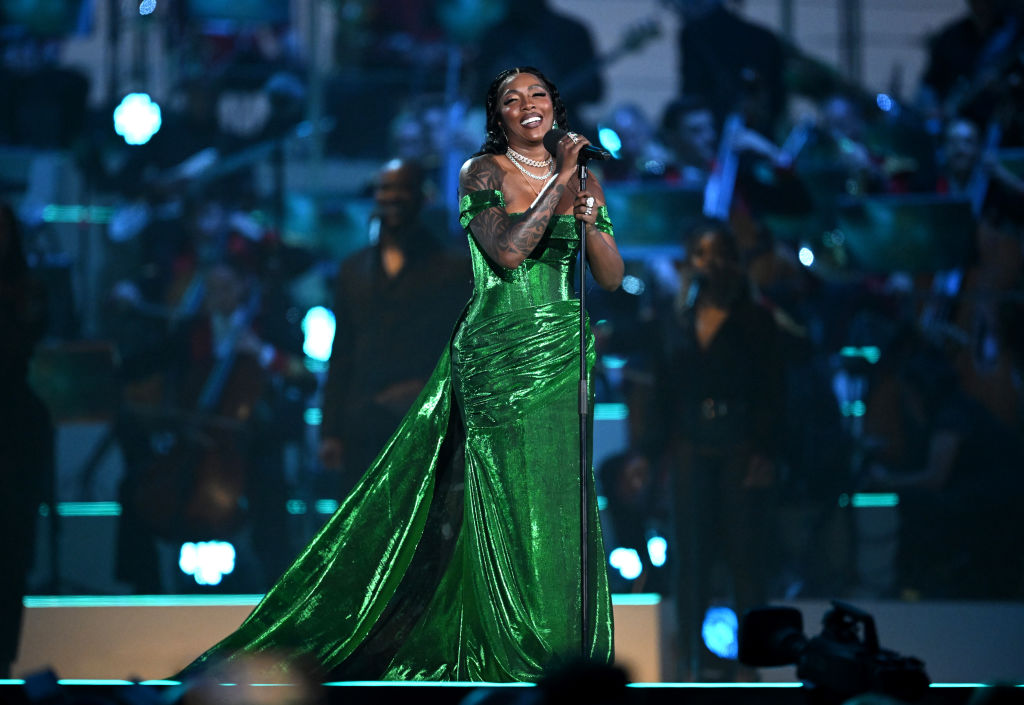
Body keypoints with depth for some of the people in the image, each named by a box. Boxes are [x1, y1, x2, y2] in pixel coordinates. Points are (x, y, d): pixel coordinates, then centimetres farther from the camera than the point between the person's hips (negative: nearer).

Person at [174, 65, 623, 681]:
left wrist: (589, 219, -9)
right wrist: (560, 181, -15)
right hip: (500, 358, -4)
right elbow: (507, 252, -16)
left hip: (564, 355, 4)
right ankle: (515, 653, 3)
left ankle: (564, 647, 12)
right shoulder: (483, 171, -1)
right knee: (511, 502, -4)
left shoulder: (581, 177, 12)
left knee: (564, 505, 4)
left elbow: (612, 277, 8)